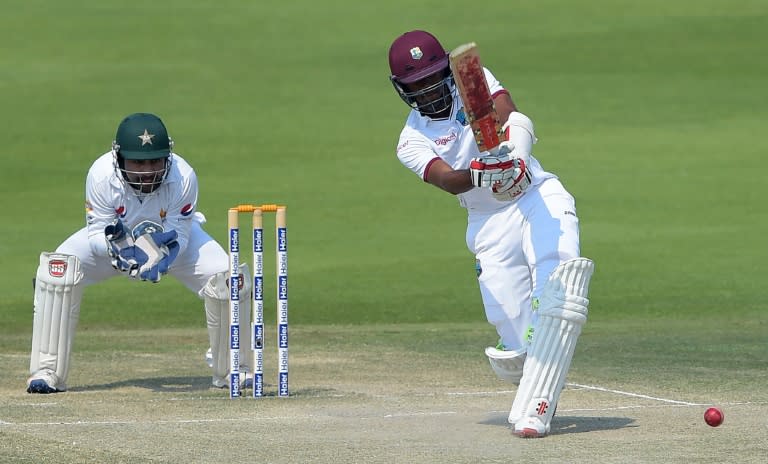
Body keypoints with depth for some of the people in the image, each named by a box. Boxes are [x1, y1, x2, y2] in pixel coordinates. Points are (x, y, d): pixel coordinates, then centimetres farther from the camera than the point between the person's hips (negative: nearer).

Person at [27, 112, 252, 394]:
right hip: (114, 237, 0)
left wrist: (167, 251, -47)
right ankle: (47, 372, -17)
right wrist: (115, 245, -46)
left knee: (227, 275, -23)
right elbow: (96, 232, -24)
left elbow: (180, 235, -24)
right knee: (59, 268, -27)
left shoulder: (183, 177, -33)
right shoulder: (101, 175, -33)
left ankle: (233, 370, 0)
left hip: (172, 237, 0)